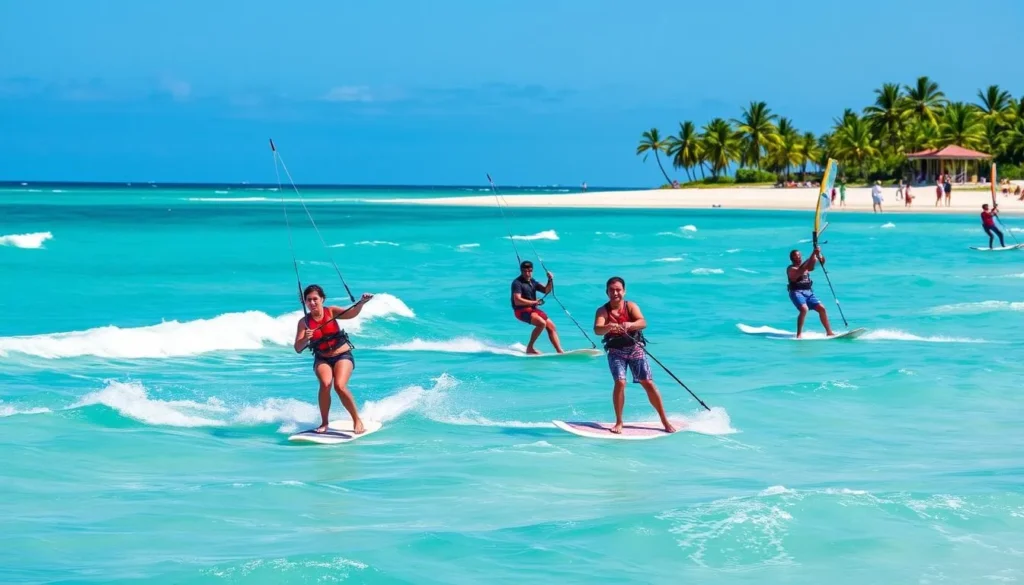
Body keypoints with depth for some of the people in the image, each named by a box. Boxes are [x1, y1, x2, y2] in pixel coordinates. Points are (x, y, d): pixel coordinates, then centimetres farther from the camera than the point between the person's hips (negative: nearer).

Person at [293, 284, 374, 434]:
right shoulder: (304, 322, -6)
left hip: (343, 356, -1)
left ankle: (357, 420, -6)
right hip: (322, 359, 1)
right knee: (325, 384, -28)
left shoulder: (331, 312, -7)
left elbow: (351, 313, -25)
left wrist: (361, 303, -44)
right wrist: (305, 339, -33)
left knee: (340, 386, -25)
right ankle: (324, 422, -11)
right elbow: (298, 349, -12)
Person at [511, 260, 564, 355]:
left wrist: (550, 280, -6)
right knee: (542, 323, -28)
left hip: (533, 309, 8)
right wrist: (535, 302, -19)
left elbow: (546, 290, 13)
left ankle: (560, 351, 0)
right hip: (522, 310, -8)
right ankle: (530, 348, -17)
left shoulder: (532, 282, 13)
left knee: (551, 326, 0)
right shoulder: (517, 283, -11)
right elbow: (517, 301, -22)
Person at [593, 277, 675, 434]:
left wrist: (630, 325, -43)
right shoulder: (603, 311, -7)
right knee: (620, 382, -19)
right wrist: (609, 327, -47)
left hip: (635, 348, 1)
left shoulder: (631, 306, -4)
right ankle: (619, 422, -6)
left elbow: (643, 322, -21)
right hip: (616, 351, -1)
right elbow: (597, 329, -24)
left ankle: (664, 421, 9)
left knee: (648, 383, -1)